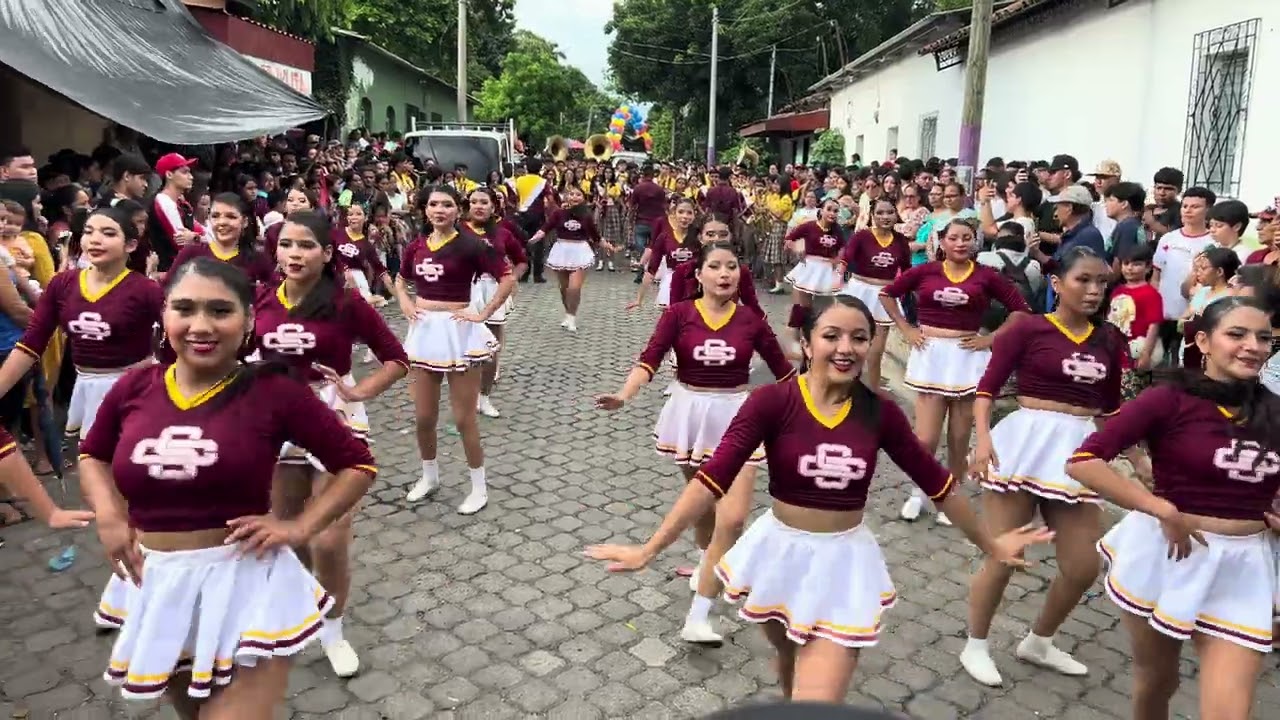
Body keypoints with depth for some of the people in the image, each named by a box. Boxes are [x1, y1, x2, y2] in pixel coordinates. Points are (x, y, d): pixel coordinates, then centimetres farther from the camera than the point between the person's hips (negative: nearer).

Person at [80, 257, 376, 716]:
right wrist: (108, 515, 0)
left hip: (243, 580, -5)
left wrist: (300, 528, -13)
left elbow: (357, 464, -5)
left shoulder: (274, 391, -15)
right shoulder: (134, 388, -4)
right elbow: (92, 455, 17)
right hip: (156, 584, 5)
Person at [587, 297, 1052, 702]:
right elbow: (713, 479, -22)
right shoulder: (771, 402, -17)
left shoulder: (881, 413, -8)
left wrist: (989, 545, 13)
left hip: (844, 562, 0)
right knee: (790, 663, 26)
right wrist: (649, 550, -25)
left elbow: (937, 483, 4)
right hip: (780, 552, 0)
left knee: (819, 700, -4)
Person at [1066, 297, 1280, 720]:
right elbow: (1083, 462, -22)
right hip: (1169, 553, -3)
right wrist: (1165, 512, -21)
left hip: (1243, 568, 3)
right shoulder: (1170, 399, -14)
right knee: (1156, 681, 18)